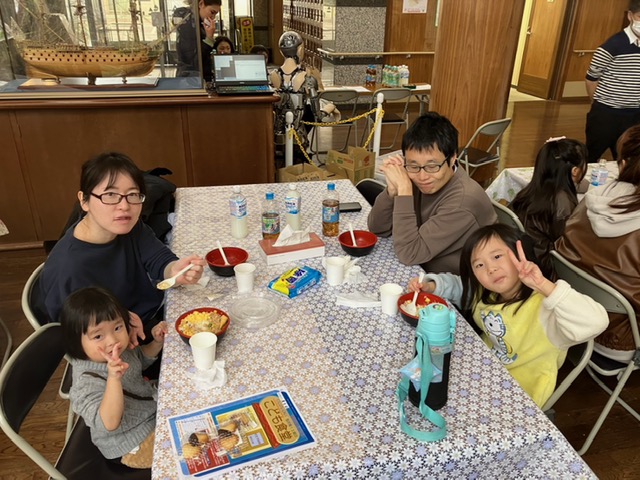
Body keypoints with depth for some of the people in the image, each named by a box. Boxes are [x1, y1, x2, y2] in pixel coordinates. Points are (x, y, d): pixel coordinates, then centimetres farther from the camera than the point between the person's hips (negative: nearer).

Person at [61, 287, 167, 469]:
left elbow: (140, 359, 12)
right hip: (134, 445, -7)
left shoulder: (121, 348, -11)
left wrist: (156, 343, -8)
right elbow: (109, 424, -43)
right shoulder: (87, 381, -34)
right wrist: (114, 378, -56)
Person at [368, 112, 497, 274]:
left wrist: (404, 188, -25)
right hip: (423, 271, 5)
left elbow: (408, 254, -24)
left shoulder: (464, 200, -23)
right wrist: (392, 190, -18)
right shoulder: (419, 182, -6)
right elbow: (377, 229, -3)